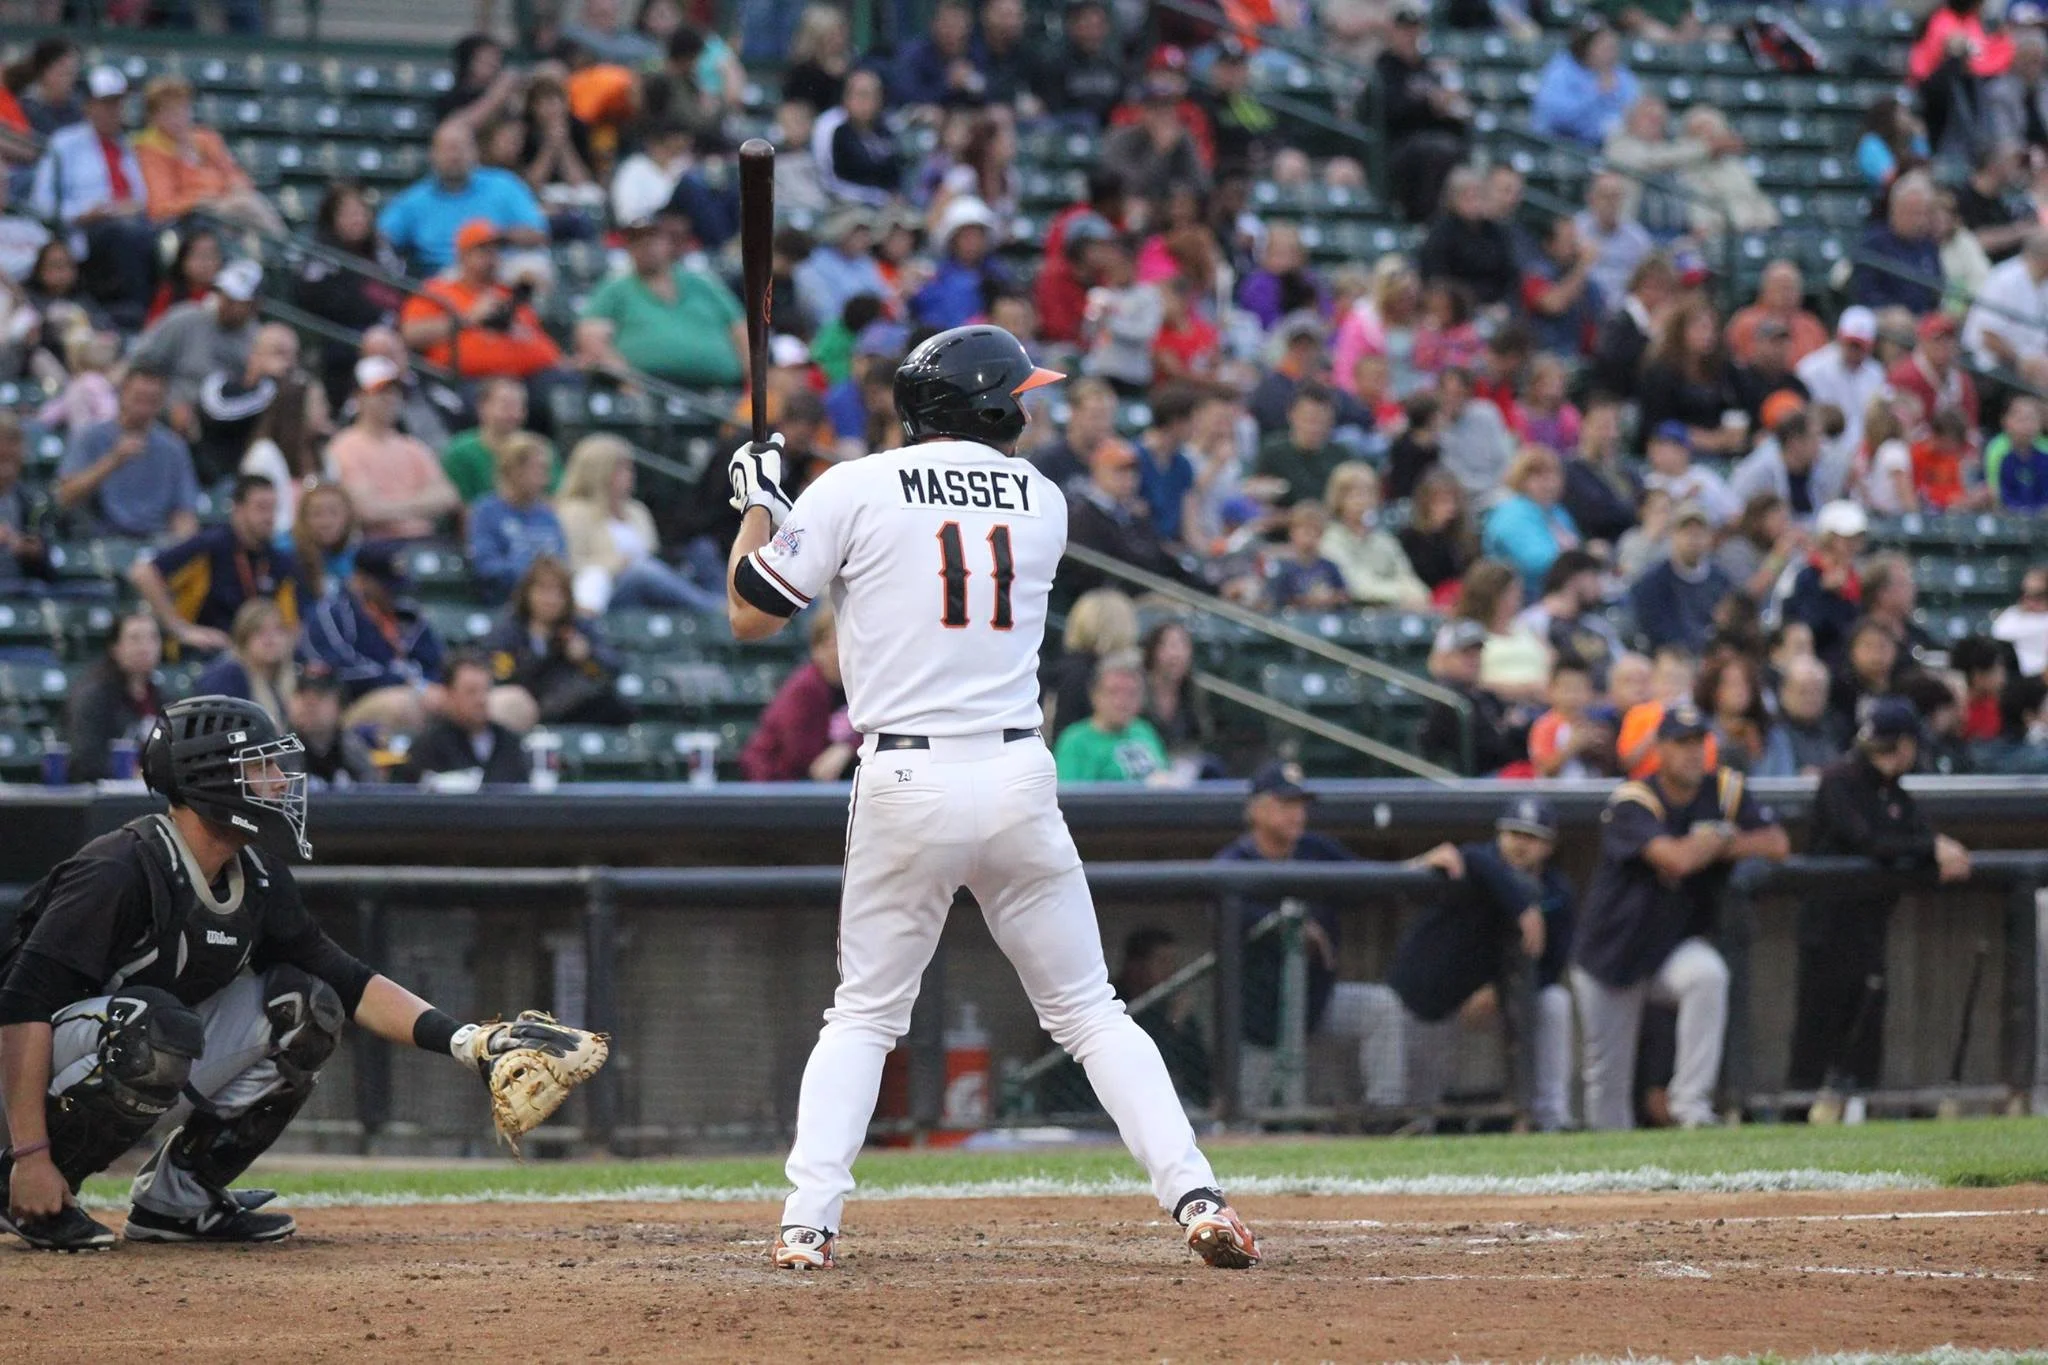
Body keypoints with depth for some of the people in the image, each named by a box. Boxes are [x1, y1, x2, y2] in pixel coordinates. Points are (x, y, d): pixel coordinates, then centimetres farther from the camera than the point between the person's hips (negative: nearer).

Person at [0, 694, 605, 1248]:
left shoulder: (256, 881, 1)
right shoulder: (123, 871, -25)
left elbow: (347, 983, 6)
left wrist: (470, 1041, -8)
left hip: (147, 1074, 8)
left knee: (302, 1007, -4)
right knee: (157, 1024, -37)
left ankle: (177, 1198, 2)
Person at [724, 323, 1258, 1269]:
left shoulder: (851, 492, 0)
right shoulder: (1041, 501, 9)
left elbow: (750, 616, 5)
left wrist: (757, 506, 22)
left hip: (904, 783, -1)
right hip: (1018, 777, 1)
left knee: (863, 1015, 11)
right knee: (1090, 1013, 8)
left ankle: (808, 1222, 0)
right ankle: (1196, 1198, -3)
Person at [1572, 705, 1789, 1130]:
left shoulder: (1725, 790, -3)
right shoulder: (1632, 801, -20)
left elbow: (1776, 843, -10)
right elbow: (1677, 858, -33)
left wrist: (1719, 849, -20)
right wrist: (1721, 835, -15)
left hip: (1678, 947, 2)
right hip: (1611, 951, -2)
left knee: (1708, 974, -32)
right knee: (1607, 1077, 2)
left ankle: (1691, 1106, -28)